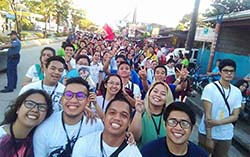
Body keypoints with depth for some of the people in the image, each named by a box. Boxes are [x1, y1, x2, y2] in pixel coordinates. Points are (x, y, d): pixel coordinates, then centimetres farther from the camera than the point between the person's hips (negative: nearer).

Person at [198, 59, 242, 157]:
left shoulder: (237, 92, 0)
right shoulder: (210, 88, -14)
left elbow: (235, 116, -1)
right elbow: (207, 114, -16)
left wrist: (217, 122, -19)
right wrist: (209, 138, -17)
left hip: (226, 136, 4)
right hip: (207, 133, -4)